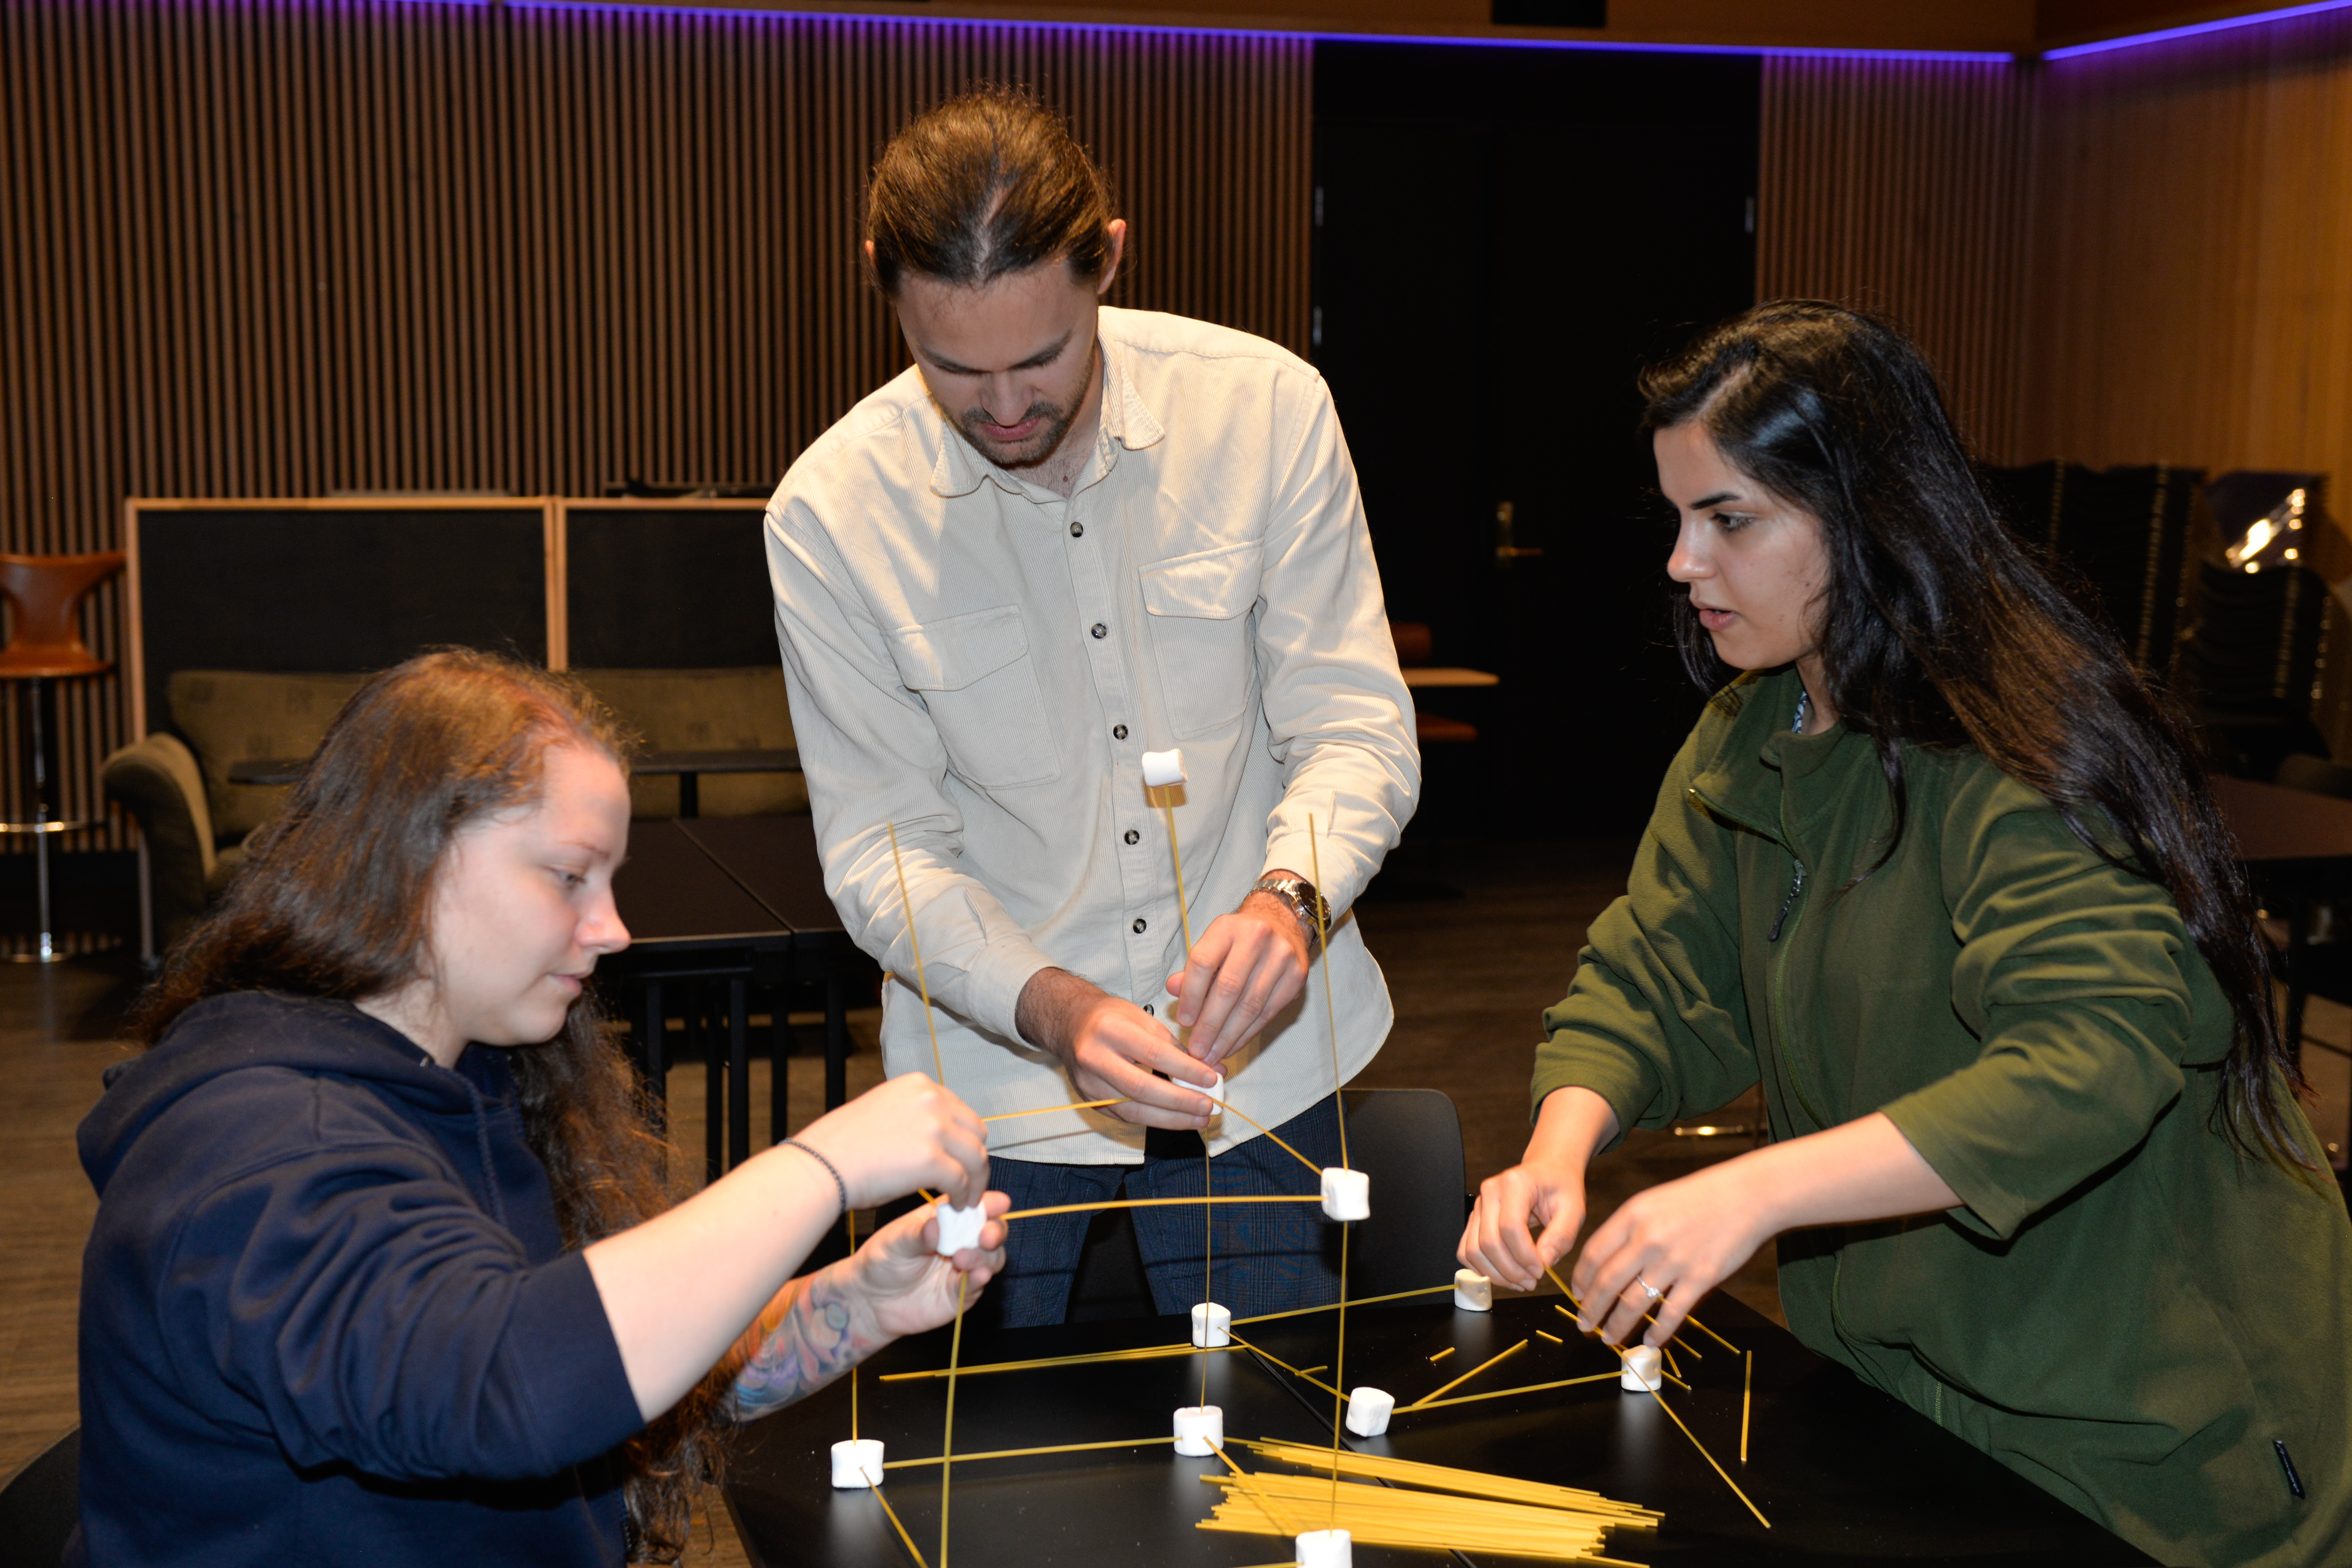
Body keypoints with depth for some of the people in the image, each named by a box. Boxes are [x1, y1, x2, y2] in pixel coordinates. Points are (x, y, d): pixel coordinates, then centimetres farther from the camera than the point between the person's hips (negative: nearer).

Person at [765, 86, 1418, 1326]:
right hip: (993, 1075, -1)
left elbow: (1356, 728, -8)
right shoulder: (830, 513, -13)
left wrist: (1289, 895, -28)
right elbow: (881, 850, -10)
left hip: (1257, 1055, 1)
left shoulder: (1267, 408, -11)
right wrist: (1052, 1007, -26)